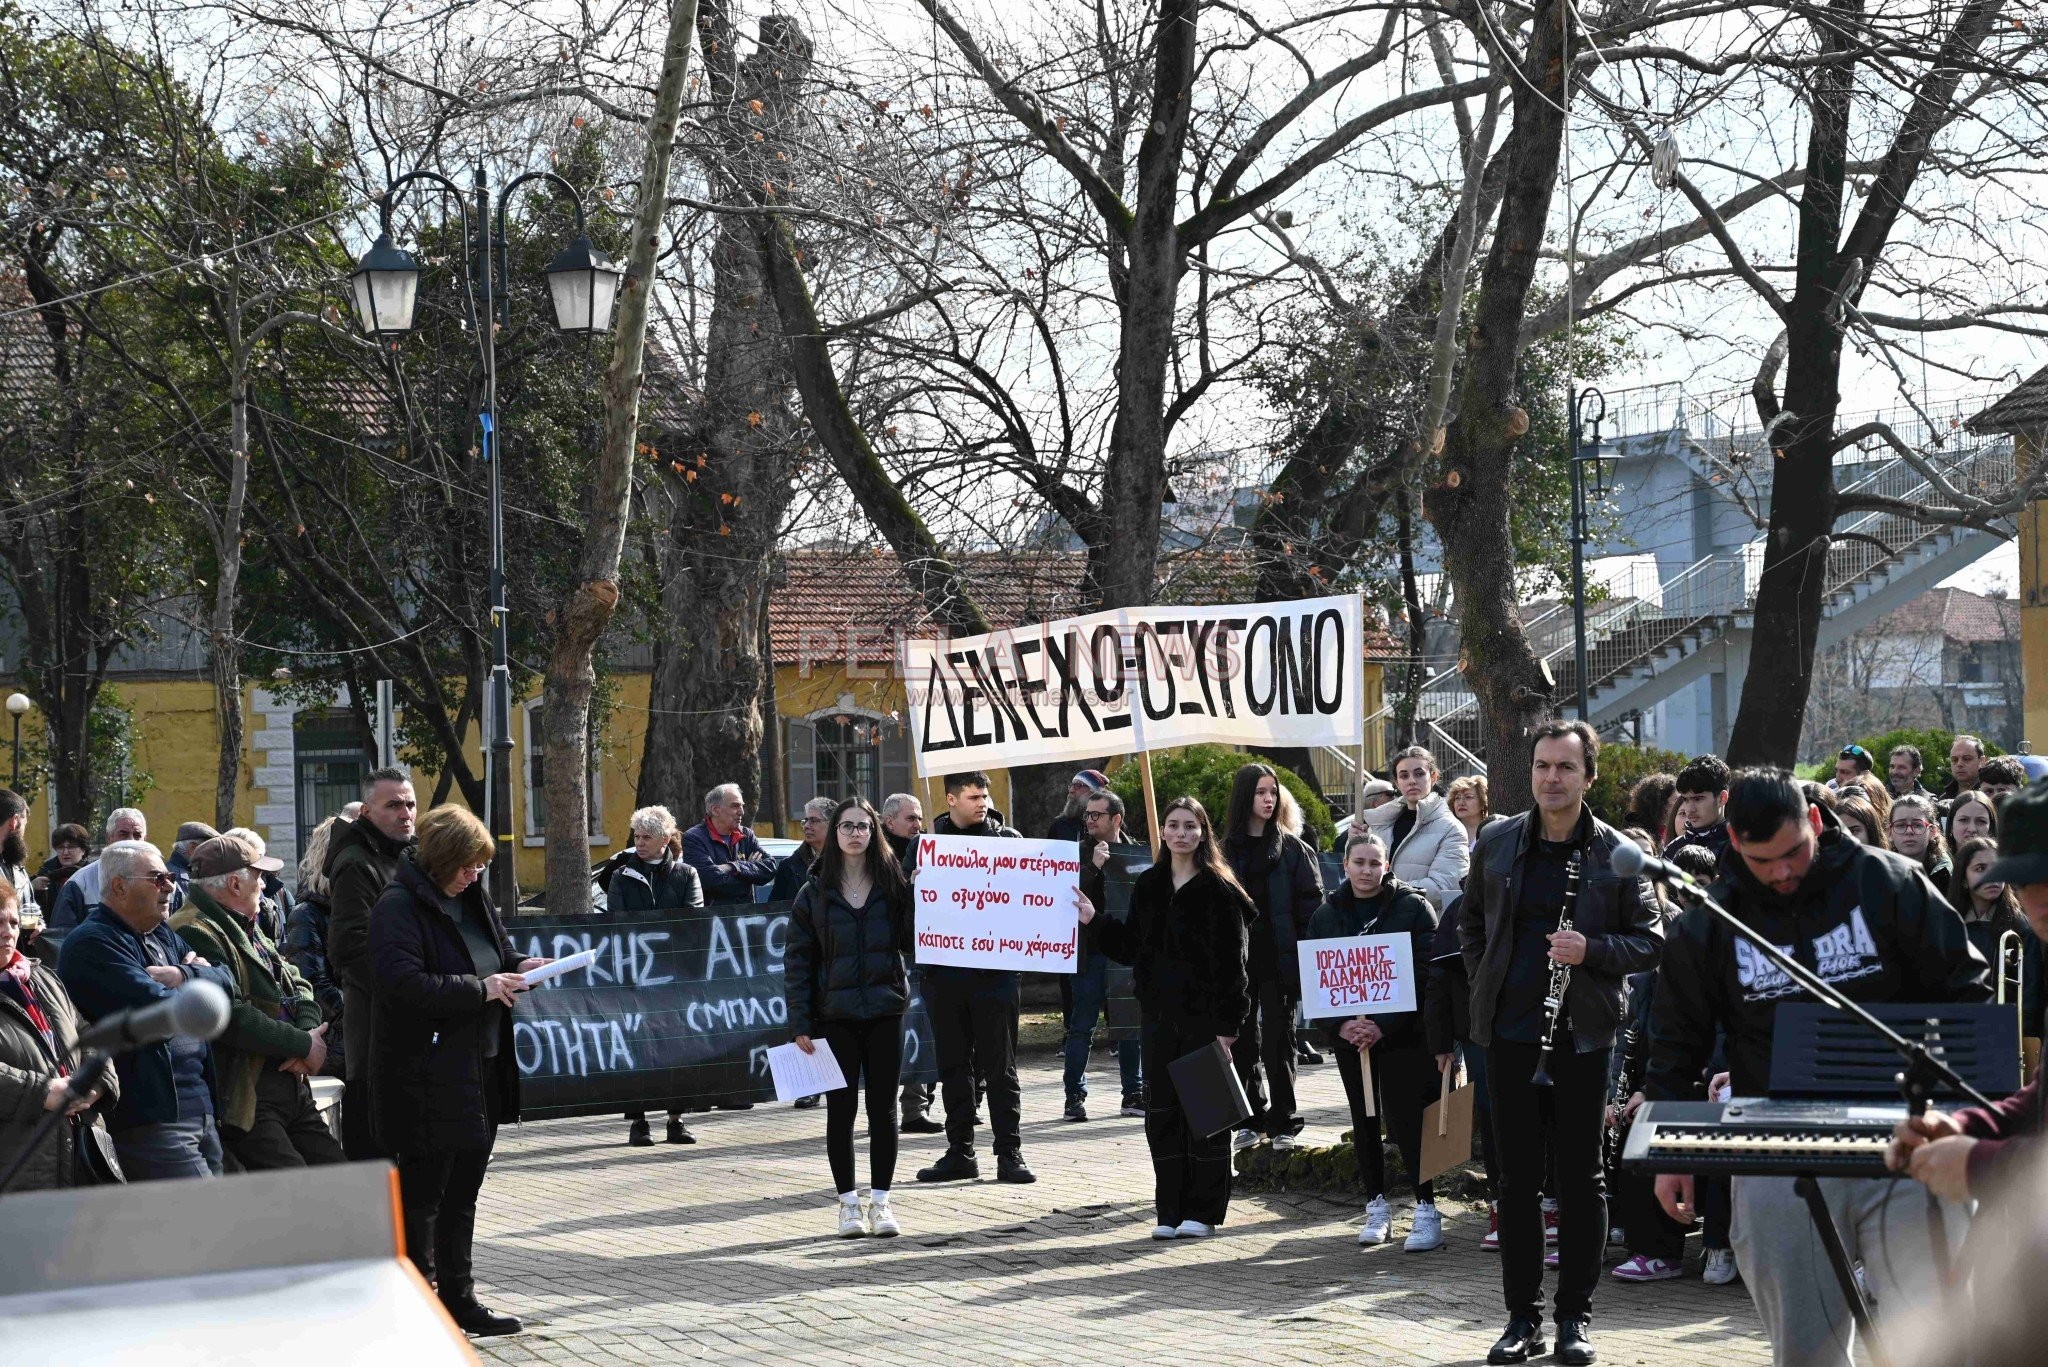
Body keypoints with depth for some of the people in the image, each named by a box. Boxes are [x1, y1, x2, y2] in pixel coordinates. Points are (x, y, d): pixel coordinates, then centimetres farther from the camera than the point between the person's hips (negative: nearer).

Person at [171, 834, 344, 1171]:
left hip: (291, 1088, 10)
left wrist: (309, 1031, -4)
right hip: (243, 1100, -10)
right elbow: (231, 1017, -24)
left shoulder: (250, 930, 20)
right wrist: (303, 1045, -13)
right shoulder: (196, 935, -15)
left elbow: (298, 987, 19)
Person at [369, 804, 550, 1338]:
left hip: (478, 1069, 9)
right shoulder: (400, 905, -13)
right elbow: (402, 983, -25)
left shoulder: (473, 899, 14)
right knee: (421, 1194, -1)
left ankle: (458, 1296, 23)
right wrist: (480, 989, -22)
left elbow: (497, 956, 29)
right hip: (425, 1078, -9)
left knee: (462, 1191, 15)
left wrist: (518, 968, 6)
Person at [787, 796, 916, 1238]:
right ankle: (848, 1201, 12)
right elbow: (798, 959, 0)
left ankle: (880, 1200, 11)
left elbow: (912, 943, -2)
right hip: (835, 1015, -1)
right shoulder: (815, 893, 1)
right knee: (841, 1108, 3)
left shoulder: (893, 884, 4)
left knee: (883, 1107, 4)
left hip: (885, 1011, 1)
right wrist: (800, 1022, -7)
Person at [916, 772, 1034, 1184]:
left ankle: (1009, 1153, 4)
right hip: (943, 970, 2)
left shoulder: (1007, 839, 3)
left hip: (993, 968, -2)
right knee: (953, 1064, 9)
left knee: (1000, 1065, 0)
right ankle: (959, 1152, 16)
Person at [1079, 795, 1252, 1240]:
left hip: (1205, 1014, -6)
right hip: (1159, 1014, 6)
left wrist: (1226, 1026, -14)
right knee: (1162, 1111, 6)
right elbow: (1130, 948, 15)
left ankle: (1203, 1211, 6)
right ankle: (1171, 1210, 12)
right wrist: (1093, 921, 2)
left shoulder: (1218, 890, -6)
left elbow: (1232, 962, -9)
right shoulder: (1148, 887, 12)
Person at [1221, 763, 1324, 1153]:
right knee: (1242, 1041, 7)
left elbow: (1311, 905, -3)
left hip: (1278, 959, -3)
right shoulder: (1227, 850, 8)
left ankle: (1281, 1124, 5)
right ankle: (1252, 1118, 16)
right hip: (1237, 957, 3)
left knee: (1278, 1040, 0)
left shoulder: (1292, 848, 1)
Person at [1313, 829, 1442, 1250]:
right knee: (1364, 1121, 10)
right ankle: (1376, 1206, 20)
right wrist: (1340, 1026, -11)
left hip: (1402, 1035, -4)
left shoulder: (1413, 907, -5)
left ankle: (1427, 1209, -2)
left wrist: (1384, 1026, -19)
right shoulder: (1326, 915, 8)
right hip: (1349, 1037, 4)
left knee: (1407, 1120, -8)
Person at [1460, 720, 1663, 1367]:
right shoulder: (1496, 844, 6)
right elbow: (1470, 919, 21)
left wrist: (1591, 950, -15)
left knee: (1582, 1174, 3)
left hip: (1583, 1032, -2)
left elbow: (1650, 941, 1)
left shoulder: (1618, 853, -2)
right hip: (1509, 1028, 2)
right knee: (1516, 1174, 5)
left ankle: (1576, 1315, 12)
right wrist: (1485, 983, 10)